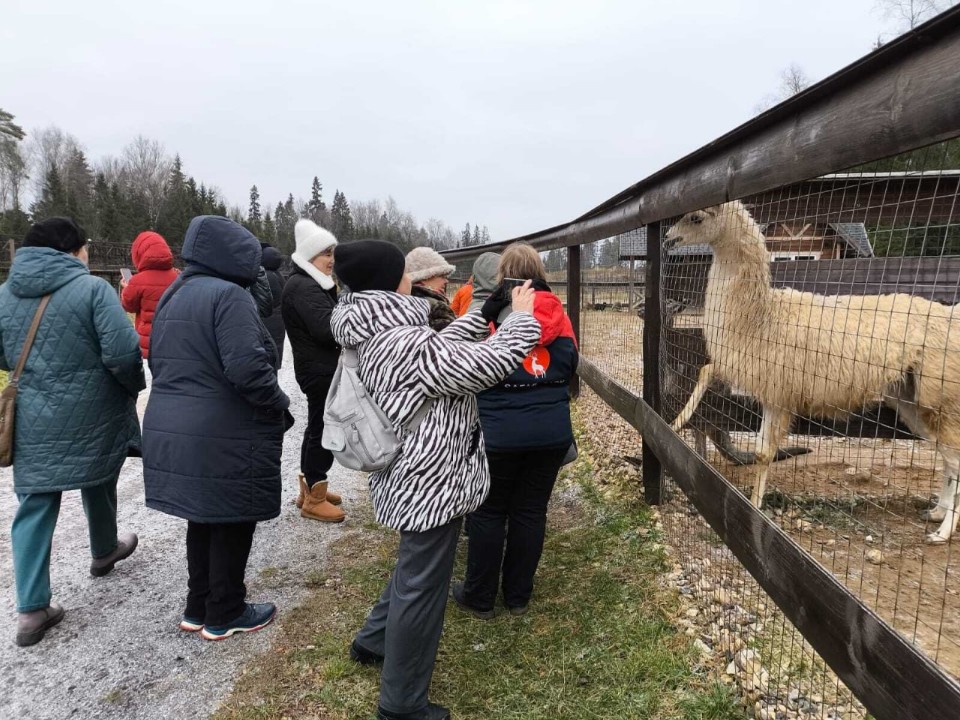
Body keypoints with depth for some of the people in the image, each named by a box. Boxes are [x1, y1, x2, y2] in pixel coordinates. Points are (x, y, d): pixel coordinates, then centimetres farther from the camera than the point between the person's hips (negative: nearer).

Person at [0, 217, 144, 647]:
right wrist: (135, 387, -3)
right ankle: (104, 552, 44)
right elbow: (122, 352, -21)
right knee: (98, 487, 20)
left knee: (35, 507, 7)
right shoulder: (91, 288, -15)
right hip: (92, 418, -4)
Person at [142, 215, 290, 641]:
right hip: (224, 439, -9)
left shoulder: (172, 295, 14)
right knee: (232, 524, 7)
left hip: (173, 429, 9)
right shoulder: (227, 295, -17)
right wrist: (279, 405, -11)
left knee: (203, 519, 21)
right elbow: (247, 368, -26)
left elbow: (161, 363, 20)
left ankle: (198, 607, 34)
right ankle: (224, 614, 22)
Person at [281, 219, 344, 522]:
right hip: (320, 369, -11)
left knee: (317, 427, 18)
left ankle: (309, 489, 31)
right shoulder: (304, 287, -18)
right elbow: (327, 328, -27)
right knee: (324, 430, -3)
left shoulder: (309, 284, 15)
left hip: (318, 366, 11)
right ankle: (314, 500, 8)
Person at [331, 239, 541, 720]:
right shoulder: (402, 343, -27)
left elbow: (440, 348, 16)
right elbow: (491, 363, -25)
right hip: (430, 483, -10)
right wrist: (522, 317, -9)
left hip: (415, 476, 10)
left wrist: (484, 314, 12)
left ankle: (373, 641, 50)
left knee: (413, 569, 30)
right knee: (422, 586, 7)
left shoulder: (373, 336, 4)